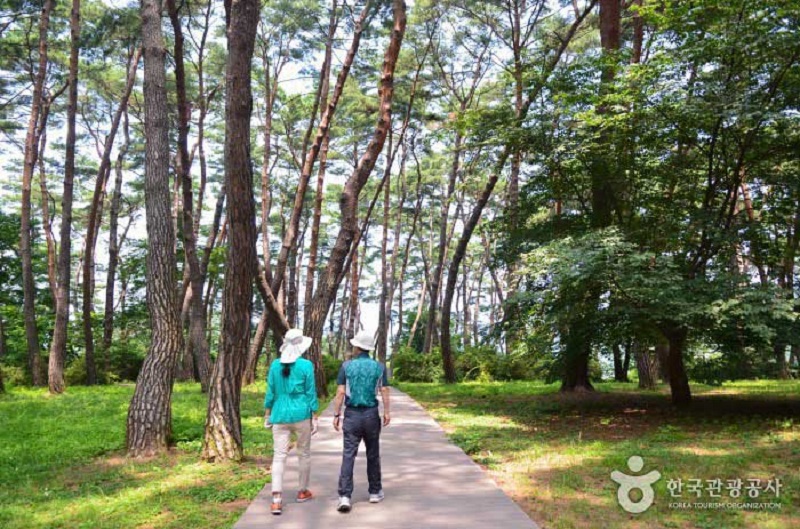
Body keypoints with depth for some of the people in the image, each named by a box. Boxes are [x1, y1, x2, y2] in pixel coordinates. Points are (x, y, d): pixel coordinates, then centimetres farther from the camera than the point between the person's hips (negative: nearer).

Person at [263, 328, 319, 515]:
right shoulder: (306, 365, -8)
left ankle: (276, 498, -11)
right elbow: (311, 393, -4)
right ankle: (303, 491, 27)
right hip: (301, 415, -2)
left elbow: (270, 393, 5)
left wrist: (267, 415, 15)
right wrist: (315, 417, 3)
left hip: (280, 416, 2)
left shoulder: (275, 365, 0)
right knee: (304, 454, 15)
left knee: (279, 456, 0)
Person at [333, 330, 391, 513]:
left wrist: (336, 415, -2)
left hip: (352, 415, -1)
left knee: (348, 456, -2)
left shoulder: (346, 366, -4)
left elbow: (340, 392, -7)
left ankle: (345, 497, -11)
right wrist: (387, 412, 1)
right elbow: (385, 392, -6)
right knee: (373, 455, 15)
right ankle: (375, 492, 25)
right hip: (371, 414, 1)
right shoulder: (379, 367, 1)